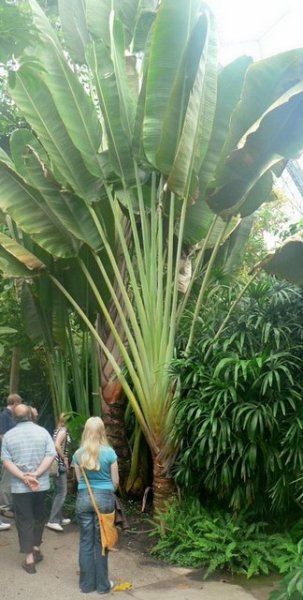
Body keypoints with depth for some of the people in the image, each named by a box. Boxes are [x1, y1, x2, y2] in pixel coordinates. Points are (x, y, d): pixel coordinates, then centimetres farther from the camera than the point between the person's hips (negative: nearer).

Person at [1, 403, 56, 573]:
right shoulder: (42, 432, -3)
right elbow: (51, 455, -12)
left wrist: (23, 477, -16)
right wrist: (36, 474, -15)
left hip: (19, 486, -1)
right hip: (41, 484, 1)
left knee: (24, 521, 6)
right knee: (38, 517, 20)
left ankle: (29, 558, 7)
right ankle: (36, 548, 30)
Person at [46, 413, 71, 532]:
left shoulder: (58, 430, 14)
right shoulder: (63, 430, -12)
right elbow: (57, 445, -25)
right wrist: (65, 459, -16)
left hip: (57, 463, 10)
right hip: (60, 464, -10)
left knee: (58, 492, 16)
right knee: (62, 492, -10)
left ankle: (58, 518, 23)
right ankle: (53, 521, -13)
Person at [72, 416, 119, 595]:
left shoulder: (78, 454, -2)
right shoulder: (109, 452, -9)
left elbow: (79, 479, 6)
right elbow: (115, 481, -1)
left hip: (84, 498, 2)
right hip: (104, 498, -2)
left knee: (86, 541, 11)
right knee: (101, 542, 8)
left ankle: (87, 584, 21)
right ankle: (102, 584, 19)